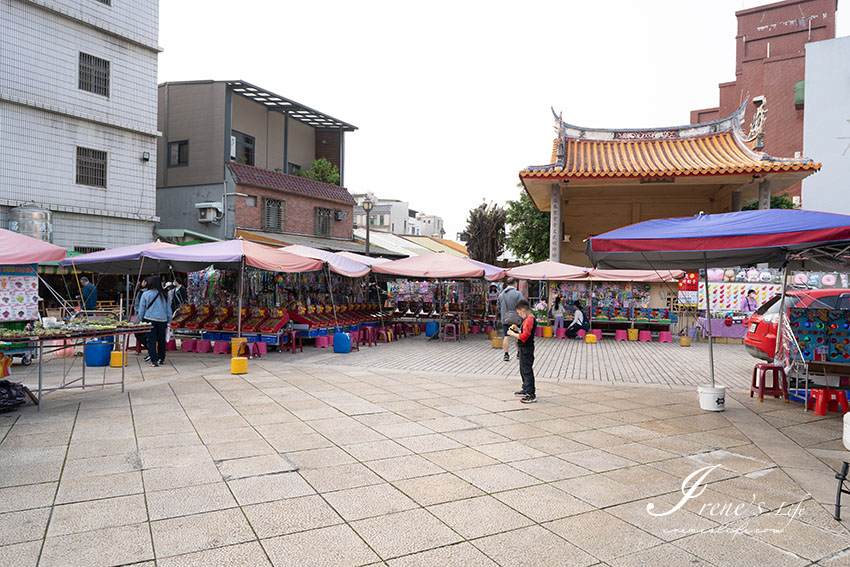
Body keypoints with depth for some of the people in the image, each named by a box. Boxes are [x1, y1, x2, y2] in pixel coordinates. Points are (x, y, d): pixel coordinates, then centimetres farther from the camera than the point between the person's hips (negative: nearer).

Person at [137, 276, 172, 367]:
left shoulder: (146, 294, 0)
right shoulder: (164, 295, 7)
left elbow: (141, 309, 3)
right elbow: (168, 309, 11)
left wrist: (141, 320, 12)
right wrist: (168, 321, 17)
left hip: (149, 319, -3)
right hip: (162, 320, 3)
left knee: (151, 340, 0)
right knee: (161, 340, 14)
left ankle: (154, 361, -5)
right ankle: (161, 359, 24)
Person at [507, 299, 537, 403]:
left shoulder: (529, 320, -21)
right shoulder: (529, 319, 12)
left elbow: (524, 336, -27)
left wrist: (513, 334, -17)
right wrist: (518, 330, 12)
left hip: (526, 349, -11)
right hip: (524, 349, 11)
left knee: (527, 371, -9)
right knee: (523, 370, 21)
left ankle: (531, 395, -7)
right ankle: (526, 390, 34)